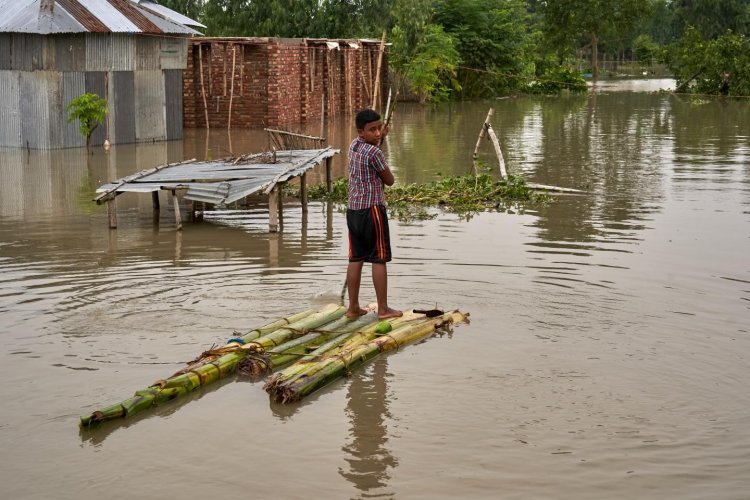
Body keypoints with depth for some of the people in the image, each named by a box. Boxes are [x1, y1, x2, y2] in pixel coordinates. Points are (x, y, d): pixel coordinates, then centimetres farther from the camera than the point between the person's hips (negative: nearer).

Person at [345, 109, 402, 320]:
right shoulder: (374, 153, -17)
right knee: (379, 259, 0)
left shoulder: (354, 145, 7)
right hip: (372, 209, -8)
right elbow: (389, 181, -6)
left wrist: (381, 138, 19)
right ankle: (383, 309, 5)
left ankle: (353, 307, 14)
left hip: (353, 209, 8)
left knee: (355, 259, 10)